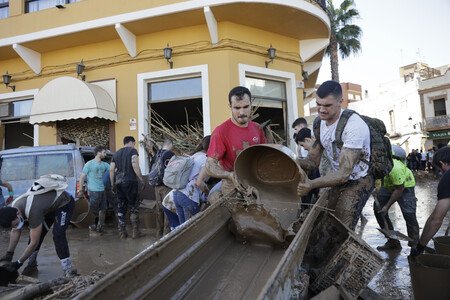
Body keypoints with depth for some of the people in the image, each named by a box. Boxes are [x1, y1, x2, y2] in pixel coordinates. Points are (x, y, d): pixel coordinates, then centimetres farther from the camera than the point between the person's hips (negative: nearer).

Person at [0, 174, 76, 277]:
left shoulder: (32, 211, -36)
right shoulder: (14, 208, -12)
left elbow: (34, 243, -27)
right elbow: (15, 232, 5)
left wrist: (18, 263, -18)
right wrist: (9, 254, 2)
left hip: (64, 203, -9)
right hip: (50, 204, 9)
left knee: (58, 235, -22)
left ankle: (68, 270, -19)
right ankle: (32, 263, 24)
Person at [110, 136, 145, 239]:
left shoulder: (116, 153, 18)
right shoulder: (132, 150, -1)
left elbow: (111, 170, 15)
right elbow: (135, 166, -14)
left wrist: (113, 184, 21)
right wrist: (141, 179, -8)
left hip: (118, 182, 6)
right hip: (130, 181, -6)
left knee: (121, 207, 11)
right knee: (134, 207, 4)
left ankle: (122, 232, 15)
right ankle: (135, 232, 6)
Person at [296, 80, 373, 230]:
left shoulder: (354, 126, -28)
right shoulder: (320, 122, -3)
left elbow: (344, 174, -33)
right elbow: (313, 161, -1)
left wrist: (311, 184, -48)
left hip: (358, 181, -6)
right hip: (336, 178, 7)